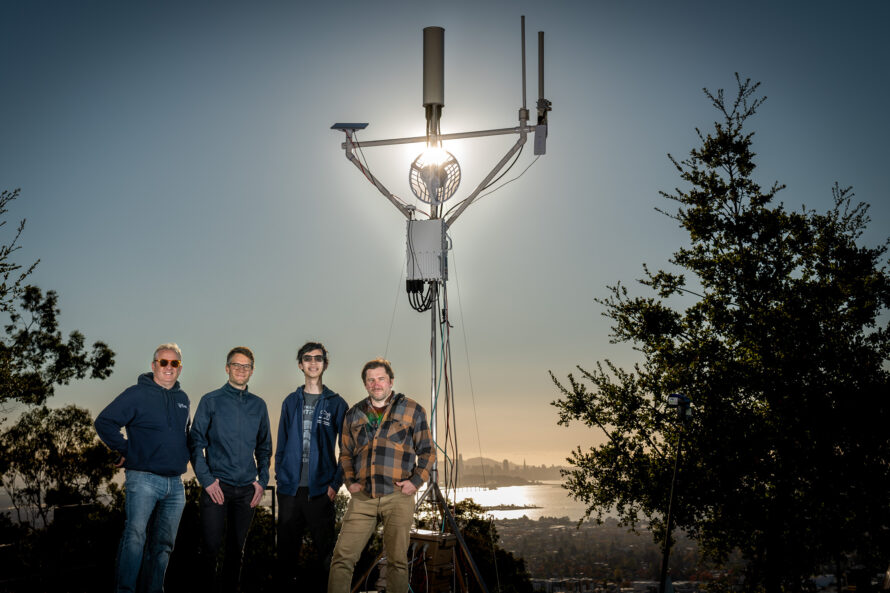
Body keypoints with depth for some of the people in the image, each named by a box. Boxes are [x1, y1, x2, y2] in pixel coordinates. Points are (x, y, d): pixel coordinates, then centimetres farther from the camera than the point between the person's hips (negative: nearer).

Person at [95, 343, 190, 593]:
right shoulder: (137, 394, -4)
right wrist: (127, 451, -10)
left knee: (163, 544, 9)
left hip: (175, 483, 6)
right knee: (135, 535, -19)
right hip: (143, 480, -6)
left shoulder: (182, 399, 16)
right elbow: (104, 422, -9)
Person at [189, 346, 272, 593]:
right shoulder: (211, 401, 1)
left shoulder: (258, 405, 11)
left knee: (237, 549, 10)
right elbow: (196, 442, -2)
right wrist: (206, 479, -11)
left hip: (247, 489, 3)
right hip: (217, 486, -3)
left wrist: (262, 480, 5)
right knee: (211, 545, -5)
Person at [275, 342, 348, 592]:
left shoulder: (336, 404, 4)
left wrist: (336, 482, -6)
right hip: (289, 487, 2)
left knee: (324, 545, 0)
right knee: (287, 544, 7)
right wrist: (280, 475, 4)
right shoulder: (290, 402, 12)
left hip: (320, 488, -2)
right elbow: (281, 443, 15)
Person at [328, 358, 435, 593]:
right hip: (363, 497, 2)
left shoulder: (412, 410, 5)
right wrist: (349, 482, 7)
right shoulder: (354, 414, 13)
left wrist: (416, 481, -5)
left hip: (398, 496, -2)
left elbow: (427, 451, 6)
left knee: (397, 560, 3)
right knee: (343, 557, -5)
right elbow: (345, 453, 21)